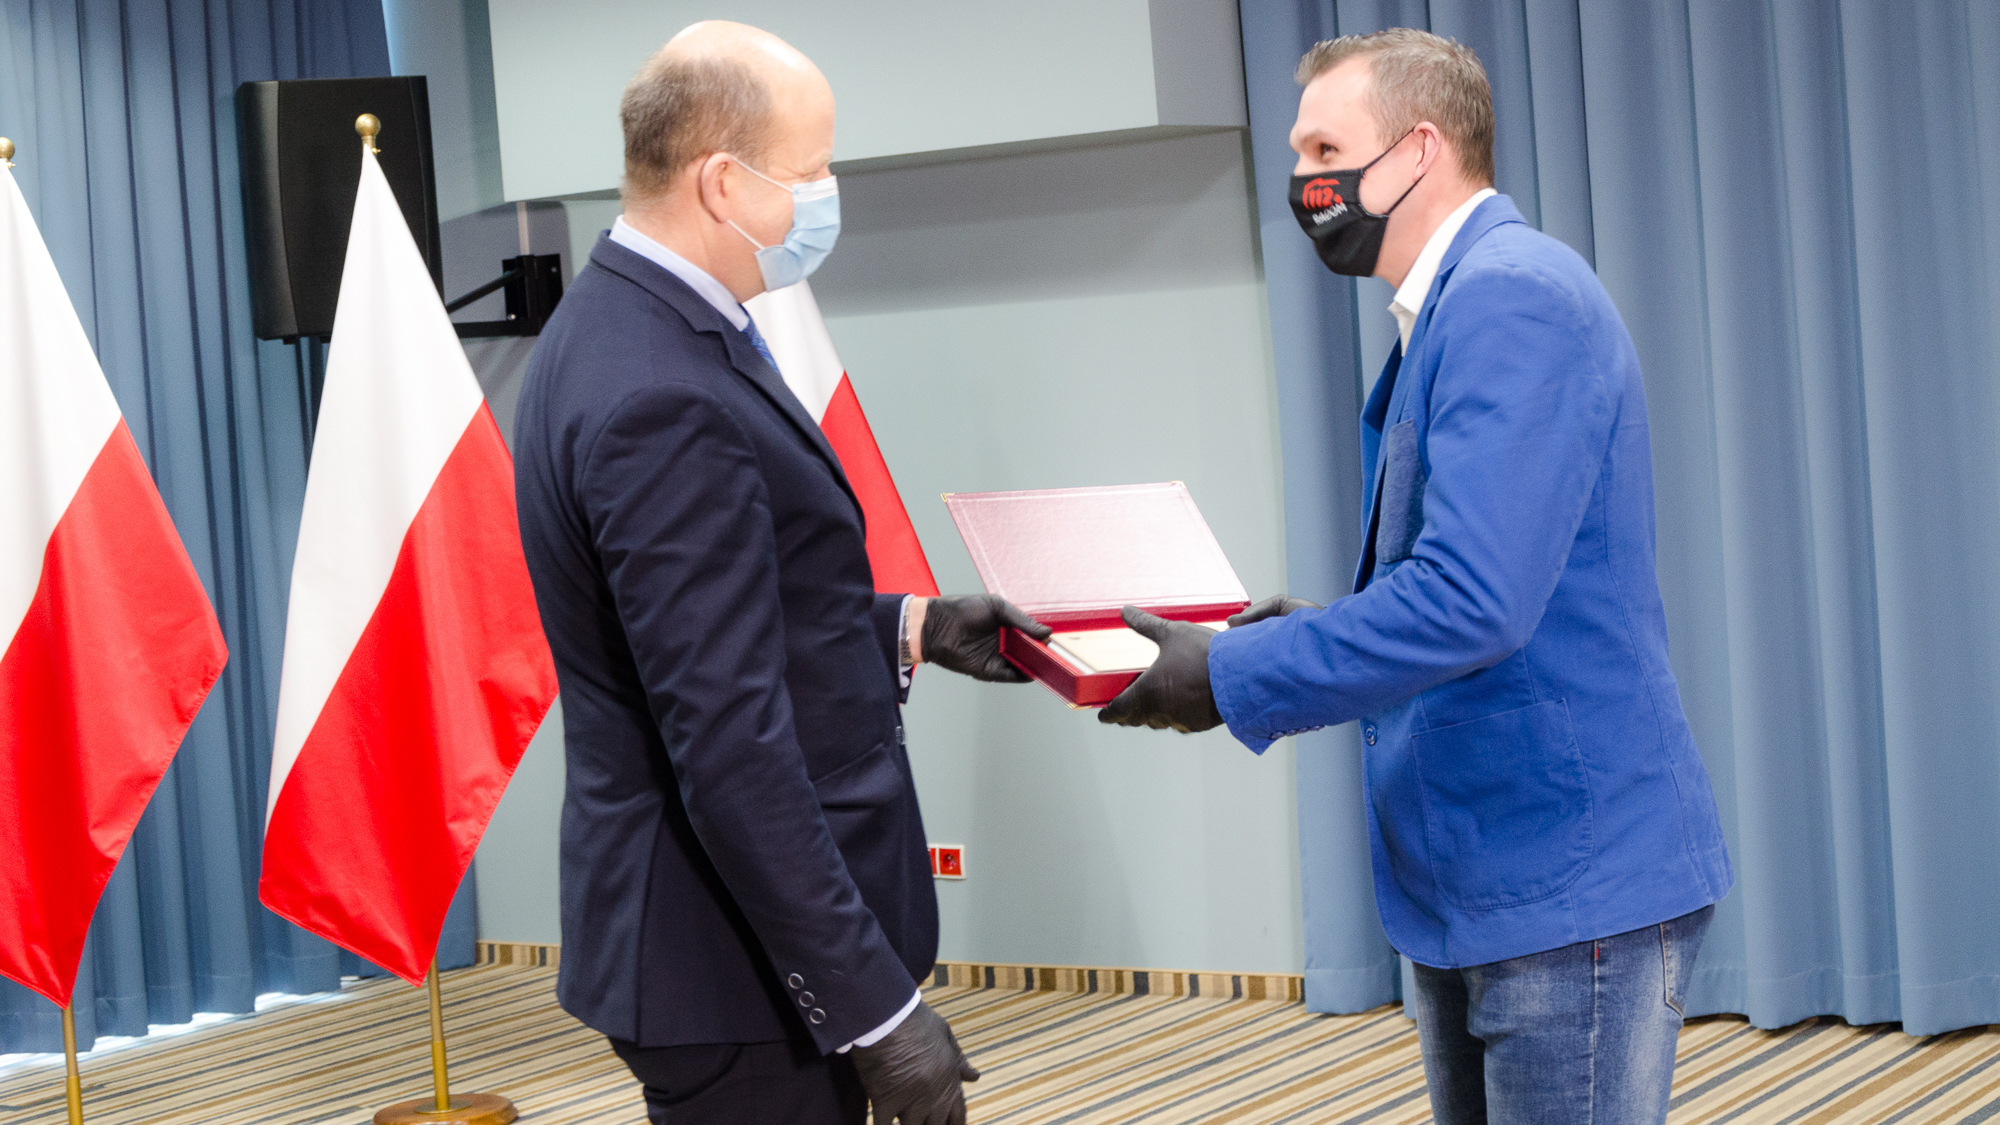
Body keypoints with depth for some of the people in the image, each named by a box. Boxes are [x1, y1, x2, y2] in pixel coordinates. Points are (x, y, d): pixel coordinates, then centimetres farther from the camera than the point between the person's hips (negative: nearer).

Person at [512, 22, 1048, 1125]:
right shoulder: (663, 400, -24)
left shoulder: (620, 325, 8)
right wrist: (874, 1010, -23)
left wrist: (911, 628, 11)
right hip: (740, 979, -10)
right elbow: (730, 748, -26)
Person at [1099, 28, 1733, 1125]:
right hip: (1471, 878, 10)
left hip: (1567, 885, -10)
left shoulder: (1514, 300, -18)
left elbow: (1476, 601, -28)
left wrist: (1236, 678, -20)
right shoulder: (1454, 307, 16)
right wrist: (1323, 626, 8)